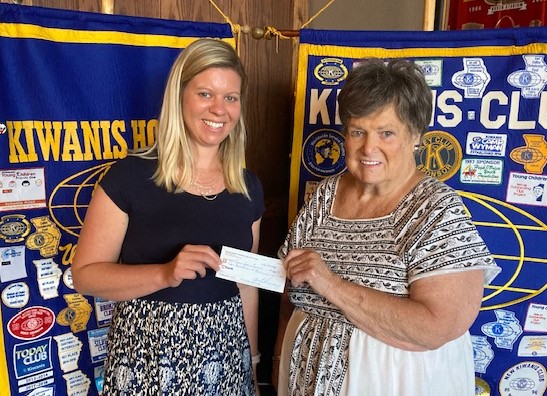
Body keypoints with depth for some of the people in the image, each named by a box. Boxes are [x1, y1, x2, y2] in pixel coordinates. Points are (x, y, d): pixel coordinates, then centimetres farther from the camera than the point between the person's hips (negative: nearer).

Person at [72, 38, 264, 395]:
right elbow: (85, 275, -9)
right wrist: (165, 273, -24)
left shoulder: (248, 187, 1)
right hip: (148, 356, -3)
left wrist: (252, 363, 14)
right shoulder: (131, 176, -12)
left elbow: (246, 285, 8)